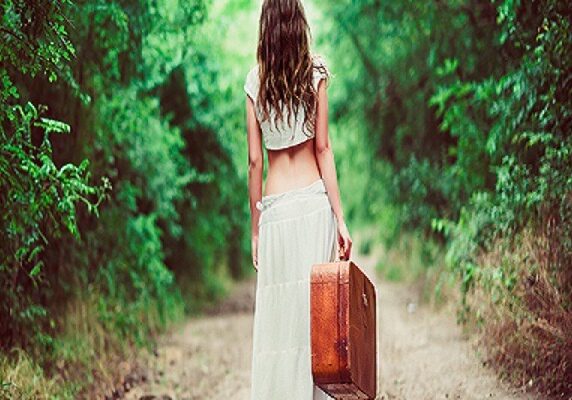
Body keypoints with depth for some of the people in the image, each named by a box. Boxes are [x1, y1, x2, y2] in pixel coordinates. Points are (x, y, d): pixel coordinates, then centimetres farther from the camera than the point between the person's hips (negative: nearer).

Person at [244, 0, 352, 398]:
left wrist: (256, 229, 8)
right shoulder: (316, 73, 1)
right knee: (316, 311, 5)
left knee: (277, 318, 4)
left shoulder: (255, 81, 3)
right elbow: (323, 148, -3)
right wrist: (340, 217, -2)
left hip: (274, 209, 1)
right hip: (313, 201, 0)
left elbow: (255, 161, 3)